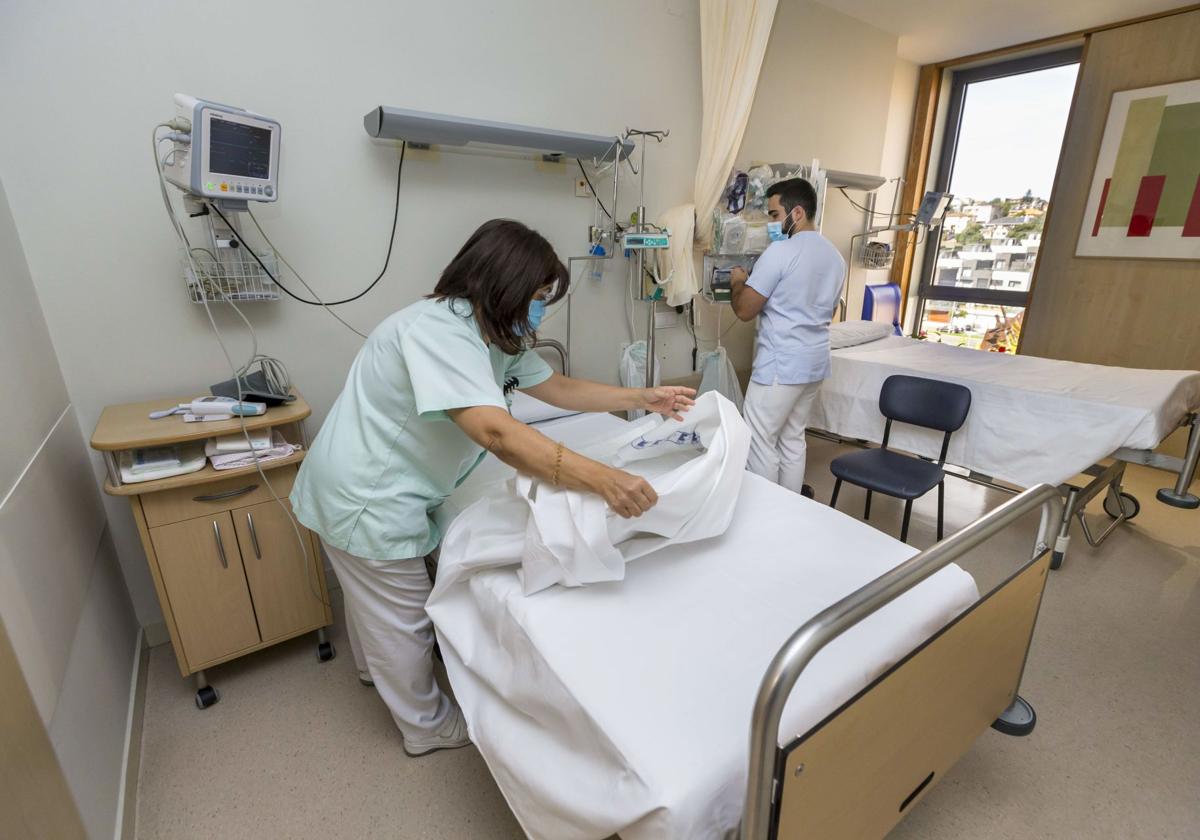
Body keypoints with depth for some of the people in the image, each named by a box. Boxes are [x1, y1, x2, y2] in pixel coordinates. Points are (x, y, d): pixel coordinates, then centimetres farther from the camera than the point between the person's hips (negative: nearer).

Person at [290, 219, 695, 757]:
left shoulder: (494, 335, -1)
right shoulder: (438, 330, -31)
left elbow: (556, 387, 4)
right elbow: (496, 432, -43)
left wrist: (645, 399, 0)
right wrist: (602, 480, -50)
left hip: (373, 488, 10)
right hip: (366, 499, -9)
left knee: (371, 593, 32)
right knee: (403, 617, 11)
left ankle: (372, 667, 61)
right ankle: (428, 727, 37)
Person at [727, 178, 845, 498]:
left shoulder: (780, 251, -14)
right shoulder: (835, 256, 13)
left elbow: (744, 310, -14)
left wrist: (738, 282, 7)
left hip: (780, 365, -9)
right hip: (815, 362, 9)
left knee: (759, 443, 1)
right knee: (793, 440, 17)